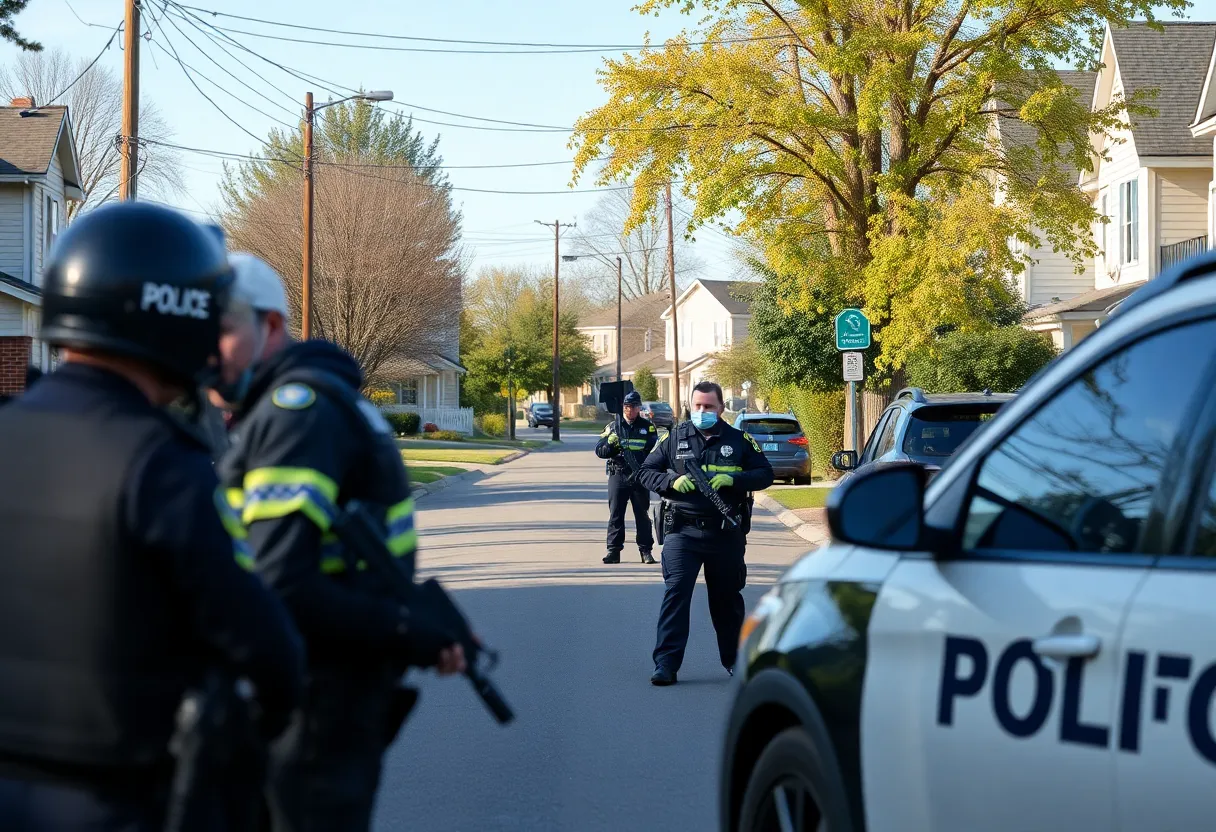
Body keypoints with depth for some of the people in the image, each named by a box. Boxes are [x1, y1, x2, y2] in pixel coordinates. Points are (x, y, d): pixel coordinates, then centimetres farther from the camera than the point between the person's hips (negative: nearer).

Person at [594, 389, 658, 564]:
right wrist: (610, 445, -18)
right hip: (618, 476, 1)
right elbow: (599, 450, 3)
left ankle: (646, 550, 10)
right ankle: (613, 550, 4)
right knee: (615, 514, 1)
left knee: (642, 514, 5)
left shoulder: (647, 427, 6)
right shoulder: (613, 427, 8)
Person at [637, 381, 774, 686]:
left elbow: (765, 474, 5)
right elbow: (647, 472, 8)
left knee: (727, 597, 12)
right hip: (683, 531, -1)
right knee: (676, 592, -12)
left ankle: (735, 660, 28)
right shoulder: (674, 439, 6)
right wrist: (673, 482, -12)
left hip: (727, 533, 1)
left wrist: (733, 479, -12)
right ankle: (666, 663, -14)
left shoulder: (739, 441, 6)